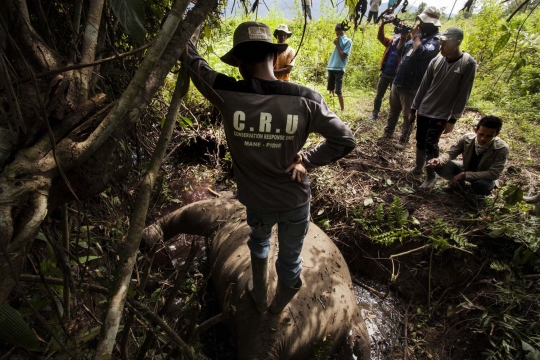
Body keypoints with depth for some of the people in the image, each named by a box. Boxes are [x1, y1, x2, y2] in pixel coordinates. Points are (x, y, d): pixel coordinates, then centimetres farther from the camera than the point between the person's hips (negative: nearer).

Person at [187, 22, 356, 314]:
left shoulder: (227, 94, -18)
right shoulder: (306, 99, -17)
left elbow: (195, 64, 3)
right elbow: (345, 141, -9)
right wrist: (306, 159, -4)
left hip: (257, 201, 1)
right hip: (295, 201, 0)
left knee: (259, 241, 34)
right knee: (290, 259, 24)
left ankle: (259, 298, 53)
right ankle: (279, 307, 52)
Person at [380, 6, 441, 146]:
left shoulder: (434, 41, -13)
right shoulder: (420, 36, 12)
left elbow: (420, 52, -33)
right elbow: (400, 51, 20)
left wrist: (416, 36, -17)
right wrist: (403, 38, 1)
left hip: (411, 86, -8)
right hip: (398, 81, 8)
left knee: (407, 116, 3)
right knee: (393, 110, 19)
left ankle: (403, 140, 14)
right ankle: (388, 133, 33)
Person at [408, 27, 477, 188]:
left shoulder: (468, 64, -11)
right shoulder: (436, 61, 0)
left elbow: (463, 94, -10)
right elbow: (424, 86, 7)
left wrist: (453, 119, -12)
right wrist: (413, 108, 9)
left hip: (441, 115, -4)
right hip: (423, 111, 4)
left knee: (430, 145, -4)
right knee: (420, 142, 12)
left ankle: (431, 176, 12)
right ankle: (418, 167, 32)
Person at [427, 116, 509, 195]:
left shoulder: (502, 149, -28)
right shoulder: (466, 138, -20)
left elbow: (493, 174, -30)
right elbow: (451, 153, -11)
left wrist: (464, 175, -36)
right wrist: (439, 161, -36)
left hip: (484, 177, -3)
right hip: (466, 169, 3)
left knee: (480, 186, -40)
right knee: (440, 166, -22)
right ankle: (458, 182, 8)